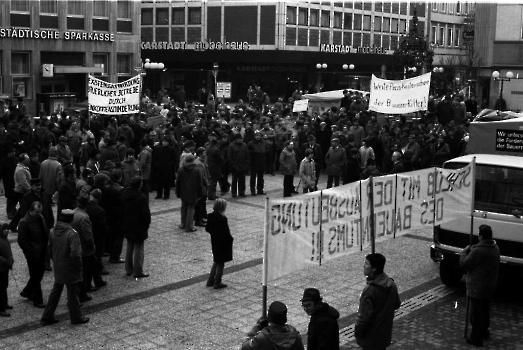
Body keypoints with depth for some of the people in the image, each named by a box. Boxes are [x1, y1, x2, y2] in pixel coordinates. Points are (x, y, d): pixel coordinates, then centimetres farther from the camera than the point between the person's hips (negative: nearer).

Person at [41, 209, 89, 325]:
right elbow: (75, 254, -25)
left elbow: (50, 249, 8)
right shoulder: (72, 234, -23)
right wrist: (78, 266, -10)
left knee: (56, 291, 18)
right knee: (72, 293, 8)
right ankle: (76, 317, 21)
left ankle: (47, 316, 24)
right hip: (69, 269, -6)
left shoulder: (53, 232, -3)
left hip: (57, 268, 6)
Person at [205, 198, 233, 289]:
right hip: (222, 243, -7)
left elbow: (207, 229, 6)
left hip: (214, 242, 7)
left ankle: (210, 281, 25)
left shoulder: (210, 216, -2)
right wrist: (230, 238, -7)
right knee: (220, 263, 6)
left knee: (216, 261, 22)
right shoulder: (222, 219, -25)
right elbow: (226, 233, -23)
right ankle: (217, 283, 14)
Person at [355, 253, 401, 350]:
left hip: (370, 338, -7)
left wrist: (357, 333, -11)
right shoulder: (392, 284, -6)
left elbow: (364, 317, -26)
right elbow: (397, 305, 10)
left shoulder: (370, 290, -30)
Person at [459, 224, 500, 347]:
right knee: (485, 309, 26)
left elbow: (464, 264, -19)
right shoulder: (495, 247, 1)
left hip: (478, 287, -9)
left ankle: (476, 339, 14)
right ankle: (484, 331, 42)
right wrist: (472, 249, 3)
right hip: (490, 285, 9)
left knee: (476, 313, 4)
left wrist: (465, 251, -4)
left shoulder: (478, 251, -28)